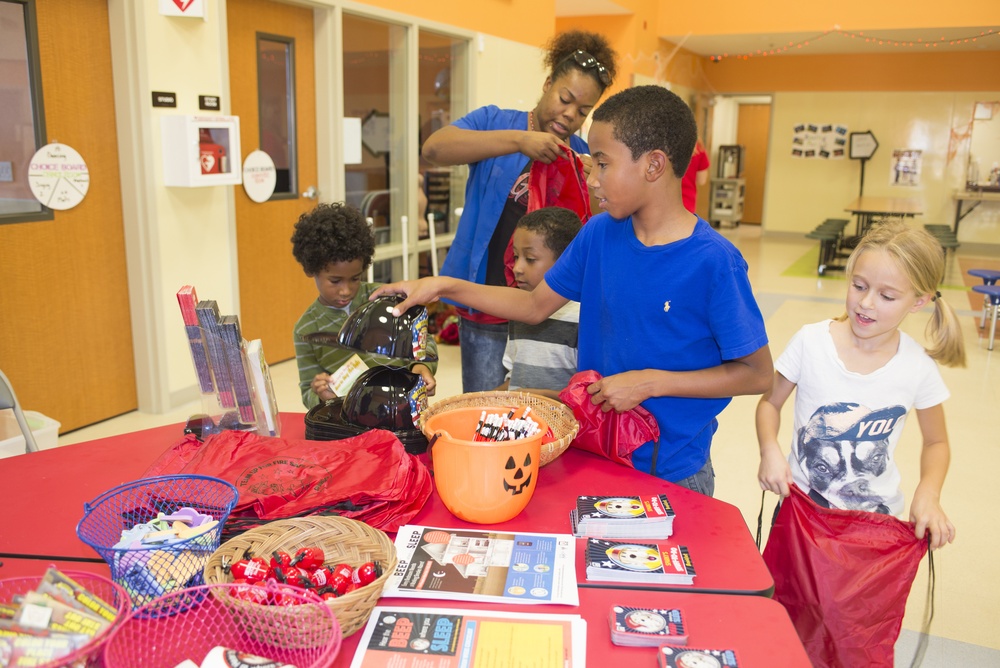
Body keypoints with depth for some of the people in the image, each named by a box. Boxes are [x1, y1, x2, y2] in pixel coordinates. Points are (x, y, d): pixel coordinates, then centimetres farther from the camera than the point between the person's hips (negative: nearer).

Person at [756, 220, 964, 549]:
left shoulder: (919, 367, -10)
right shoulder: (811, 342, -14)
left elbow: (936, 442, 6)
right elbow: (770, 403, -1)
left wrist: (928, 494, -11)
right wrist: (770, 451, -19)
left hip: (875, 520, 1)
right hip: (802, 507, 0)